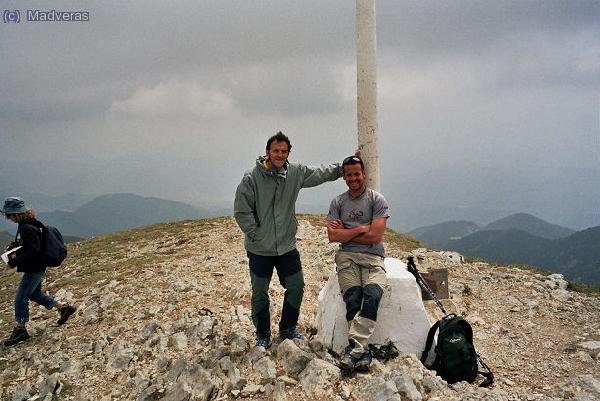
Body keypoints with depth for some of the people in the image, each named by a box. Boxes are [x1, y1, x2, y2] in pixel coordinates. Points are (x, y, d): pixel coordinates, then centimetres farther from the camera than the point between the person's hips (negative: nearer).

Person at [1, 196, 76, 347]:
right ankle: (64, 308, 29)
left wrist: (15, 261, -24)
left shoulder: (28, 228, -25)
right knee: (35, 294, 22)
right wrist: (13, 245, 5)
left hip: (34, 269, -10)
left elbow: (34, 250, -29)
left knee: (21, 299, 0)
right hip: (35, 268, 10)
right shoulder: (24, 224, 6)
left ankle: (20, 330, 14)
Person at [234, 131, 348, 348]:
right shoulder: (252, 177, -14)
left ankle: (288, 328, 34)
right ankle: (263, 335, 30)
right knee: (260, 294, 9)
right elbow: (241, 211, -11)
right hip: (259, 250, -4)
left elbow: (321, 173, 13)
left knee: (296, 288, 11)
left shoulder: (296, 172, -2)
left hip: (287, 247, 4)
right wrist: (255, 235, -12)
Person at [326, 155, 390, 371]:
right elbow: (333, 236, 1)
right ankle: (363, 351, -21)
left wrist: (345, 232, -1)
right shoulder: (338, 202, 13)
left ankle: (354, 348, -29)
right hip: (347, 256, 2)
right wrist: (361, 229, -5)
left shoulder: (377, 200, 3)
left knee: (372, 294, -30)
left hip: (373, 257, -1)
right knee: (353, 298, -25)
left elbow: (375, 236, -7)